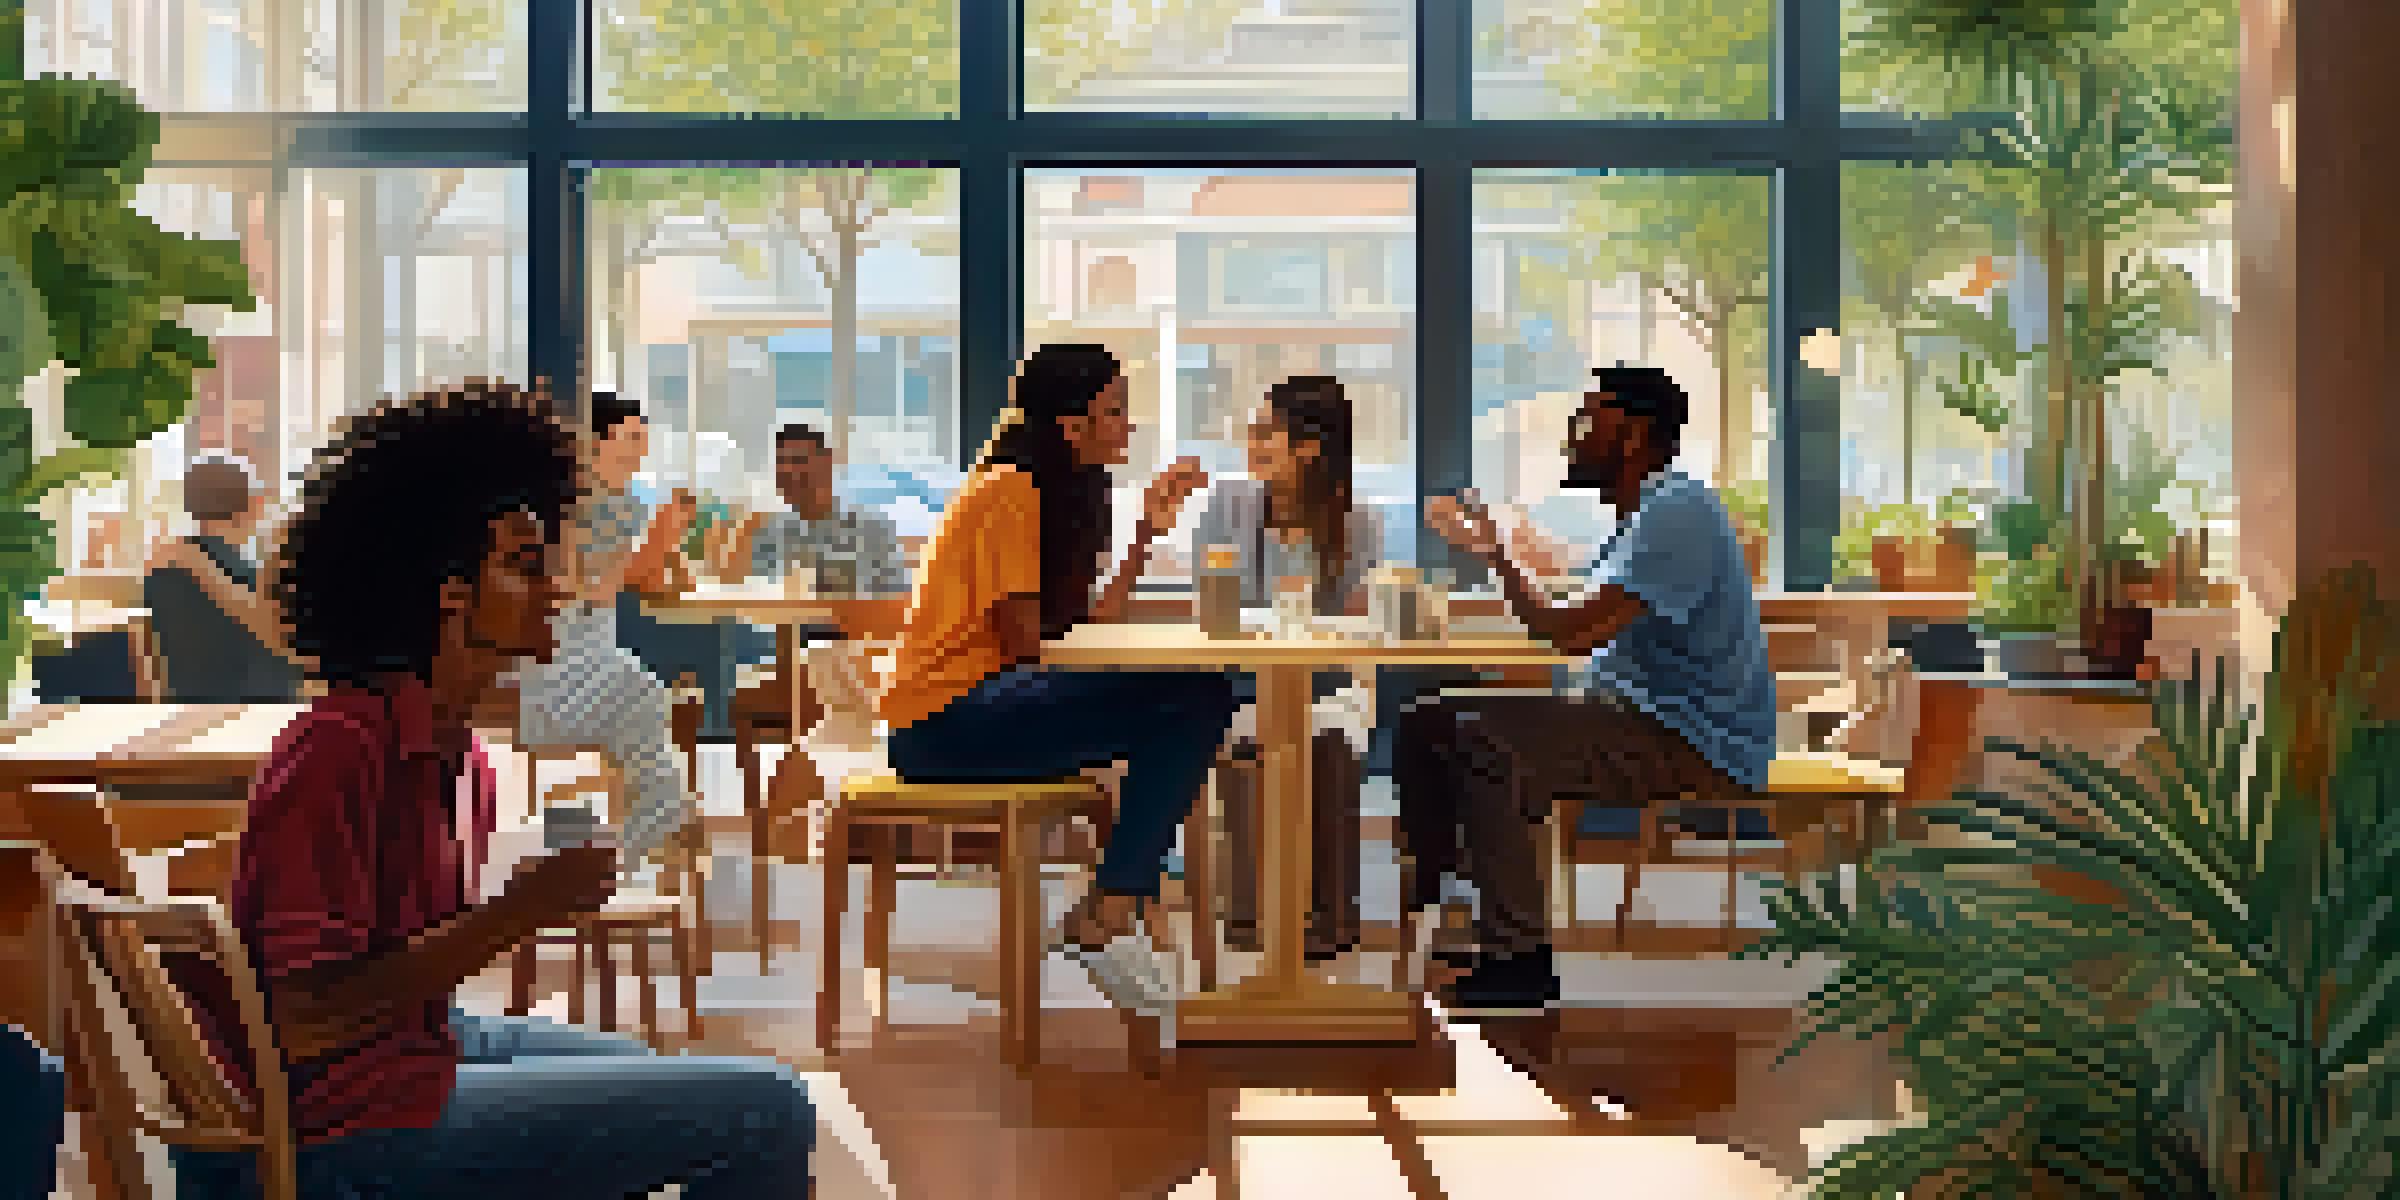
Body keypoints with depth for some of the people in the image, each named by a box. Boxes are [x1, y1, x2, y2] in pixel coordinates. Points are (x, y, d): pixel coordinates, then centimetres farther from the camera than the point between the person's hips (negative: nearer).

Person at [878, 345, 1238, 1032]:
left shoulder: (1063, 493, 20)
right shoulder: (1009, 491, -9)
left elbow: (1087, 625, 10)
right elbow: (1029, 642, -15)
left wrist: (1148, 530, 13)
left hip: (995, 699, 10)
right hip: (944, 722, -10)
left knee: (1202, 697, -4)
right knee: (1186, 700, -22)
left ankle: (1110, 916, -9)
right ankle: (1105, 922, -16)